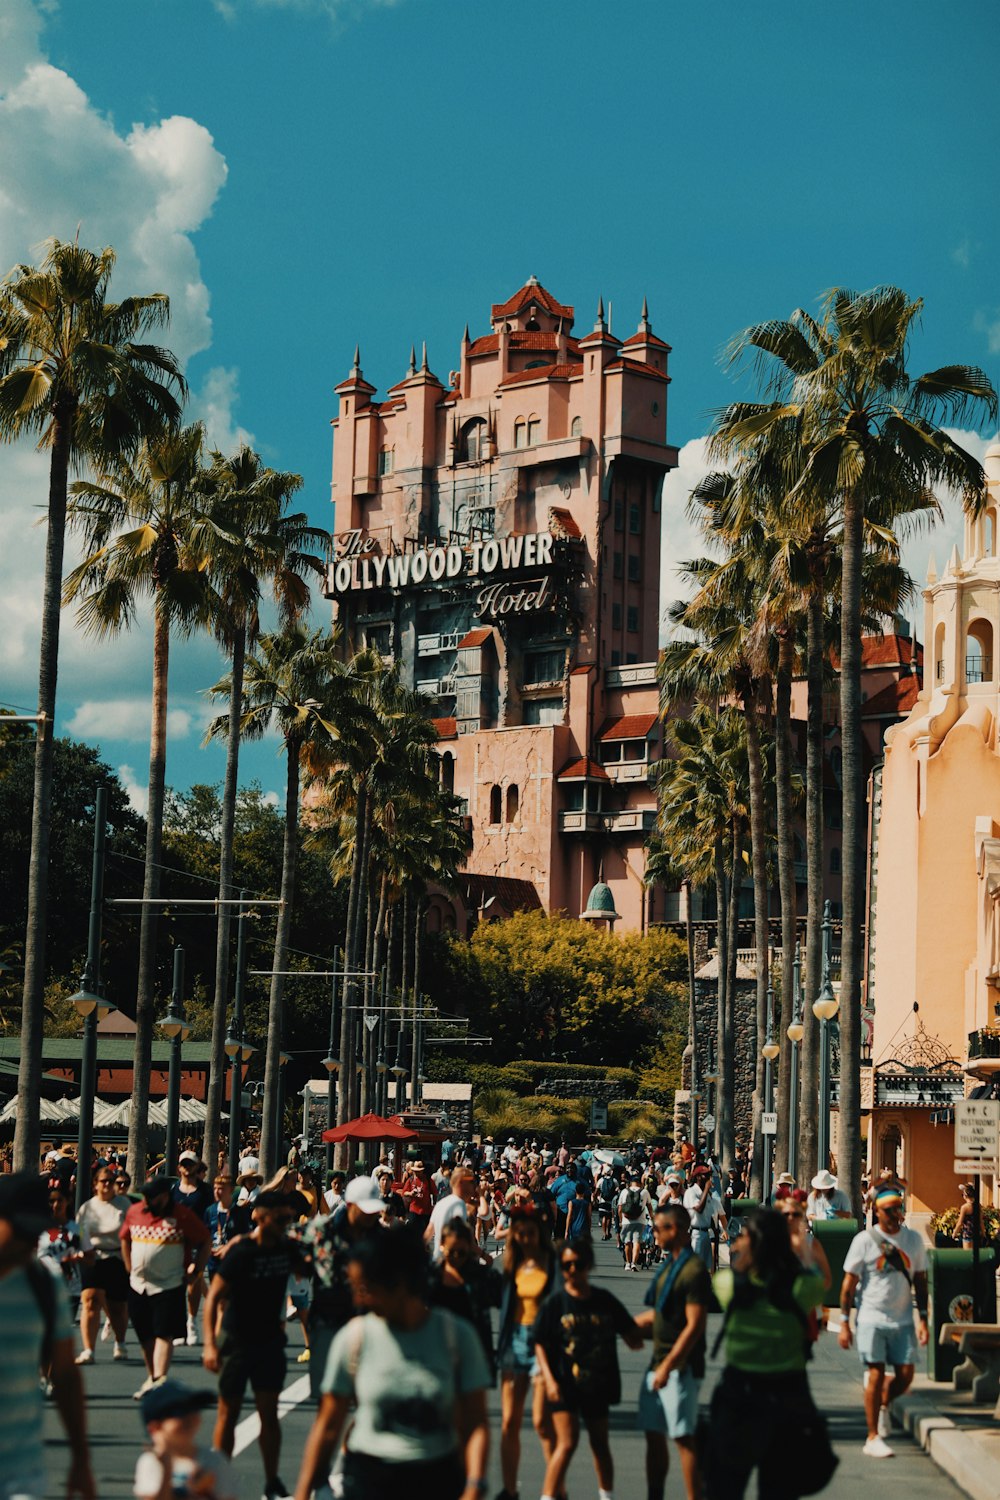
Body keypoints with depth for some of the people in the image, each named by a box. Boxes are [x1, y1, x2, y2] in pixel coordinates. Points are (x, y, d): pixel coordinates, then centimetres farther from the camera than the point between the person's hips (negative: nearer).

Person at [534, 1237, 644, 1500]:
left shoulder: (605, 1300, 2)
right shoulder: (555, 1303, -7)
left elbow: (633, 1338, 6)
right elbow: (540, 1345, -5)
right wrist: (549, 1379, -15)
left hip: (597, 1384, 3)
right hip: (564, 1384, -3)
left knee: (600, 1444, 15)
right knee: (567, 1442, -14)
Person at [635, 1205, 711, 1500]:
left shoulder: (694, 1270, -16)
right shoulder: (670, 1264, 12)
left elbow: (694, 1326, -20)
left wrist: (668, 1366, -21)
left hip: (681, 1367, -9)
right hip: (660, 1362, 9)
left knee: (684, 1438, -6)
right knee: (654, 1435, 12)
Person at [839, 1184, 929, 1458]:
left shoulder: (914, 1239, 6)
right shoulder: (864, 1240, -5)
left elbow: (920, 1280, 11)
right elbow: (849, 1283, -2)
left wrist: (923, 1319, 5)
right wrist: (844, 1323, -6)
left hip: (903, 1320, 3)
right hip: (871, 1319, -3)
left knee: (906, 1374, -1)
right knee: (876, 1373, -6)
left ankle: (883, 1404, 31)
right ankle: (873, 1438, 3)